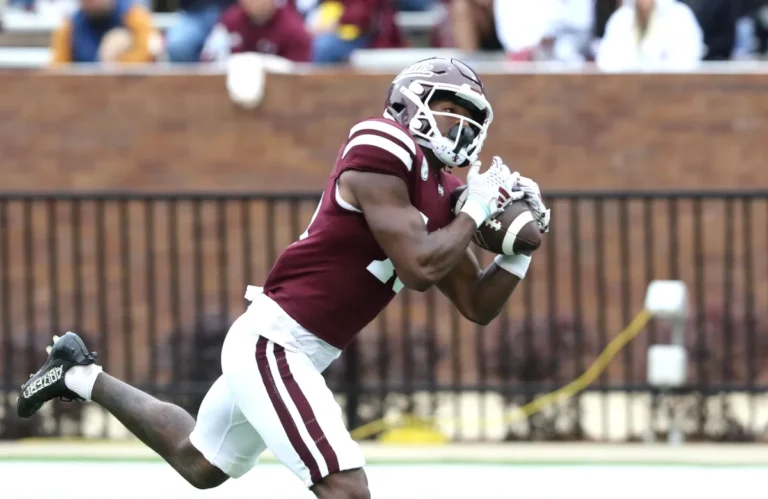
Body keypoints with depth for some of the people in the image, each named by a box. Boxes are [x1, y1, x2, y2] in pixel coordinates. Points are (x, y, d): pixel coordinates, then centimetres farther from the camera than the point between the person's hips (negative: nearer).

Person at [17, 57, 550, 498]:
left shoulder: (441, 191, 10)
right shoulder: (383, 153, -16)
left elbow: (478, 306, 14)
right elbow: (419, 269, -24)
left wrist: (521, 245, 0)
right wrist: (476, 210, -12)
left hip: (298, 352, 10)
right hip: (272, 344, -10)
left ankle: (83, 377, 45)